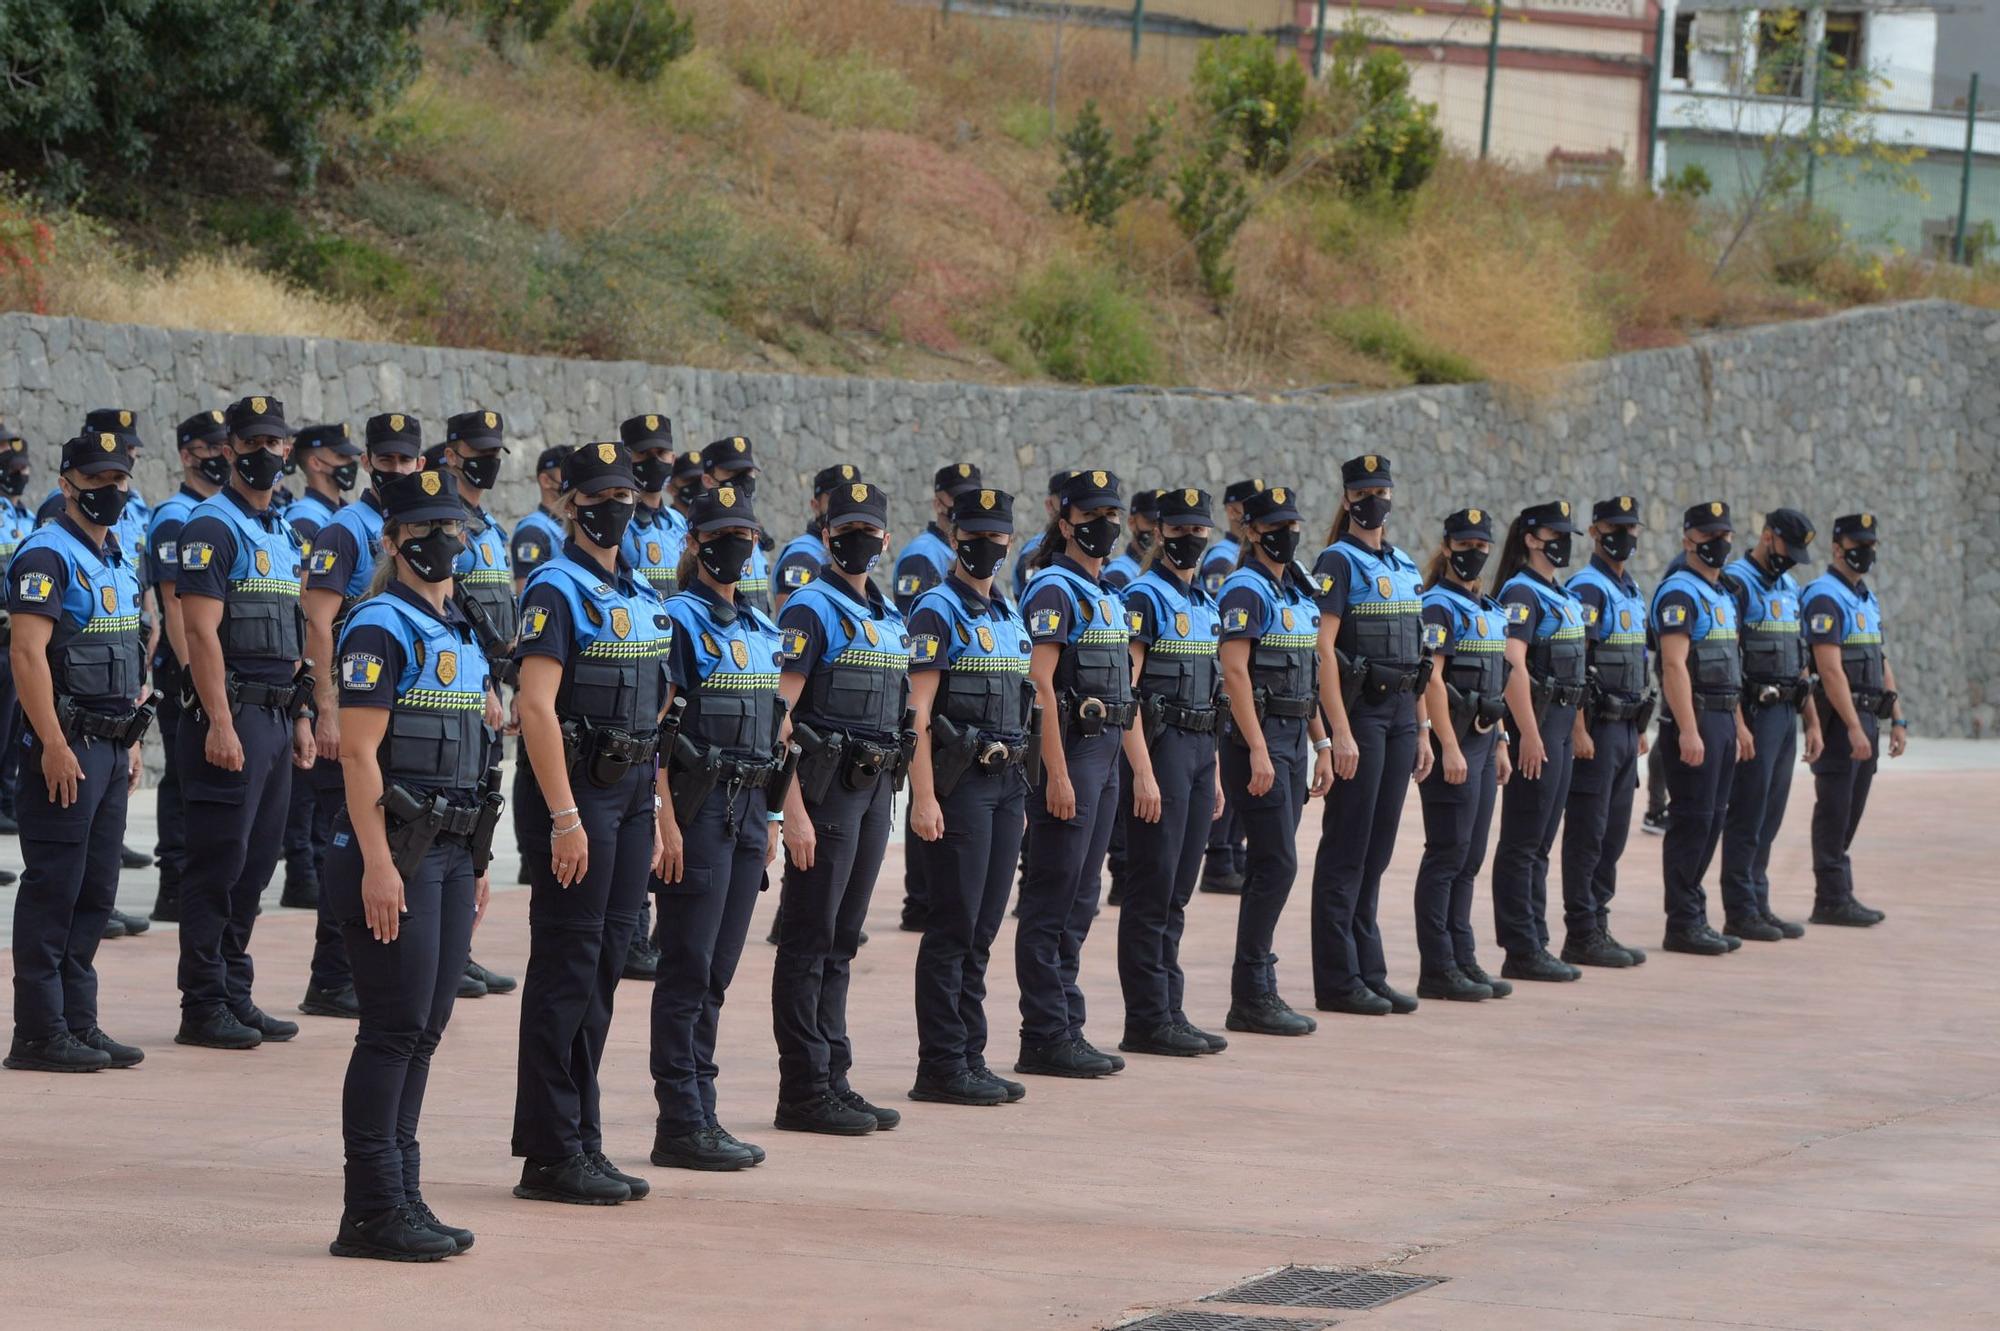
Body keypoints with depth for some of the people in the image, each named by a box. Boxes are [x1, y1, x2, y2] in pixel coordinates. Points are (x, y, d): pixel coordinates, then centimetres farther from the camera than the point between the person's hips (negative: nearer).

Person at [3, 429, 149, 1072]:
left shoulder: (117, 561, 16)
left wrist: (130, 741, 19)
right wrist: (54, 745, -23)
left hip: (111, 746, 9)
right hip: (67, 746, -9)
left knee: (95, 892, 11)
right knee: (53, 891, -6)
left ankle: (79, 1024, 16)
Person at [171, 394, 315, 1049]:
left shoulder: (285, 534, 17)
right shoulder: (213, 528, -9)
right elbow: (202, 632, -16)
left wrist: (301, 716, 16)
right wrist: (221, 725, -22)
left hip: (277, 716, 8)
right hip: (230, 710, -8)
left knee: (256, 862, 11)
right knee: (219, 863, -7)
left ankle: (235, 995, 17)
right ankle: (204, 1007, -4)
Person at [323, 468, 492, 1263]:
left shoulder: (458, 632, 16)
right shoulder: (381, 629, -11)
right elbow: (359, 754, -16)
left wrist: (472, 866, 20)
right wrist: (378, 866, -22)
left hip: (449, 852, 9)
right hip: (394, 852, -9)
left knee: (423, 1031, 10)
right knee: (395, 1031, -7)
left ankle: (401, 1198, 14)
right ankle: (370, 1213, -4)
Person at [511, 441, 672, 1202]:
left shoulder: (639, 598, 15)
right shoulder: (555, 591, -11)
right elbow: (536, 707, -18)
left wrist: (657, 812, 17)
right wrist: (565, 817, -23)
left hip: (630, 795, 8)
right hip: (575, 790, -8)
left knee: (604, 965, 10)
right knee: (567, 968, -6)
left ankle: (583, 1142, 16)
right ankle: (550, 1155, -3)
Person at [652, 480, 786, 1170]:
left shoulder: (760, 627, 15)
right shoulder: (677, 621, -9)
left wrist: (769, 819, 17)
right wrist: (666, 821, -19)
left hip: (747, 811, 8)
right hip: (699, 806, -8)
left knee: (716, 972, 10)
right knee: (689, 970, -6)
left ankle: (699, 1117, 14)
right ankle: (682, 1125, -4)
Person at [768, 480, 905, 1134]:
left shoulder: (889, 616, 16)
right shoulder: (810, 610, -9)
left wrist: (889, 790, 17)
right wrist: (793, 810, -21)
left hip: (874, 787, 8)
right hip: (826, 786, -8)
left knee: (840, 944, 12)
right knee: (810, 943, -5)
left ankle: (834, 1080, 15)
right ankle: (804, 1092, -3)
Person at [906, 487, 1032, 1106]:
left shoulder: (1007, 614, 16)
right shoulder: (937, 613, -9)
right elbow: (918, 712, -14)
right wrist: (924, 798, -20)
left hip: (1005, 781, 8)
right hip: (959, 781, -8)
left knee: (981, 928, 9)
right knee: (953, 926, -6)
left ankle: (970, 1059, 13)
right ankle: (941, 1067, -3)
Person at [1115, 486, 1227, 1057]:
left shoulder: (1205, 601, 16)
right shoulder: (1144, 597, -9)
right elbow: (1125, 689, -14)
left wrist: (1213, 773, 19)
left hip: (1199, 749, 8)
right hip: (1161, 746, -8)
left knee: (1176, 893, 10)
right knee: (1153, 889, -6)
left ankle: (1169, 1012, 14)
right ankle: (1146, 1021, -4)